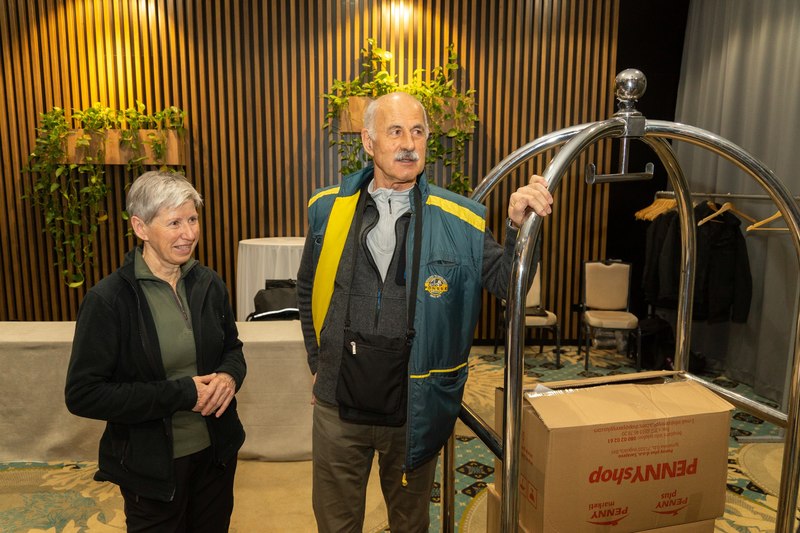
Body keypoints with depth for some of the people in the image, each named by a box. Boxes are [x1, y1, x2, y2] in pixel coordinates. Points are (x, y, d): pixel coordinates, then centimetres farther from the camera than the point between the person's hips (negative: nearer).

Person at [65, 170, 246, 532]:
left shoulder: (208, 283, -5)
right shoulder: (108, 300, -17)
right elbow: (83, 395, -17)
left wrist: (229, 376, -14)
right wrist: (181, 393, -22)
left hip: (216, 452, 4)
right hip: (151, 465, -4)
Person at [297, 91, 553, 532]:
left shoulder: (458, 220, -8)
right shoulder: (328, 209, -3)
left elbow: (505, 282, -7)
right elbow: (308, 293, 9)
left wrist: (519, 226, -25)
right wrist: (318, 365, 9)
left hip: (415, 411, -1)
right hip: (338, 405, 1)